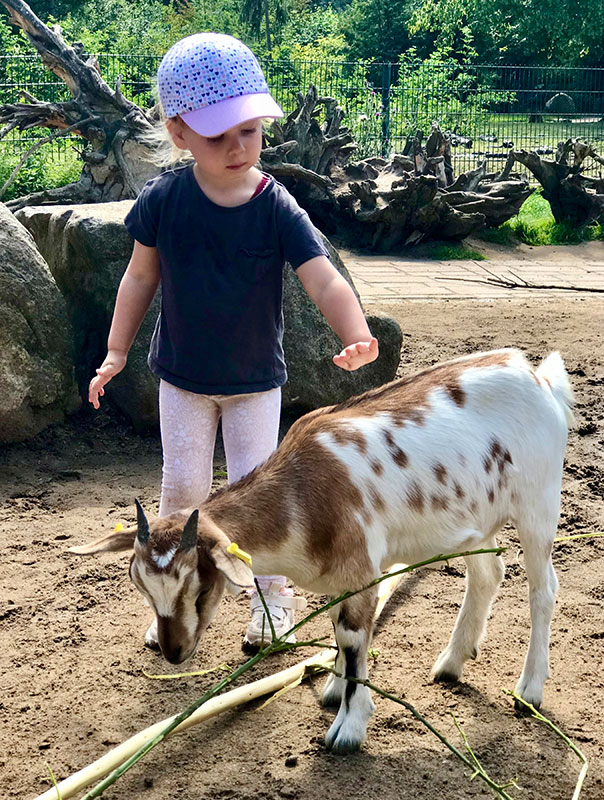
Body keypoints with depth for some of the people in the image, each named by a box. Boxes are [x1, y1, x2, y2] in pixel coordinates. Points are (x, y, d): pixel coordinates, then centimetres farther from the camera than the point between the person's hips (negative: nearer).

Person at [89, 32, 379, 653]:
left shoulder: (277, 208, -18)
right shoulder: (163, 199, -13)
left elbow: (323, 279, -27)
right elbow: (142, 276, 0)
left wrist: (357, 337, -45)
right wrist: (117, 351, 3)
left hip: (255, 380, -1)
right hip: (183, 375, 2)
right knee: (183, 487, 8)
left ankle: (273, 597, 24)